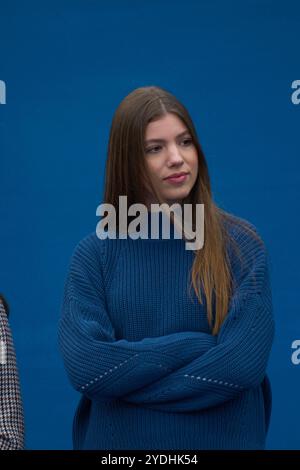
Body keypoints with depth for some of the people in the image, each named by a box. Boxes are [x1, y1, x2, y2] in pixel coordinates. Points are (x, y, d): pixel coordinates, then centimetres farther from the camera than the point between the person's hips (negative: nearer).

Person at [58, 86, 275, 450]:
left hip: (222, 438, 0)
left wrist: (124, 374, -14)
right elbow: (85, 367, -17)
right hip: (120, 440, 0)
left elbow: (243, 364, -18)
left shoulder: (242, 244, -8)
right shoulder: (95, 252, -6)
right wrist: (194, 345, -16)